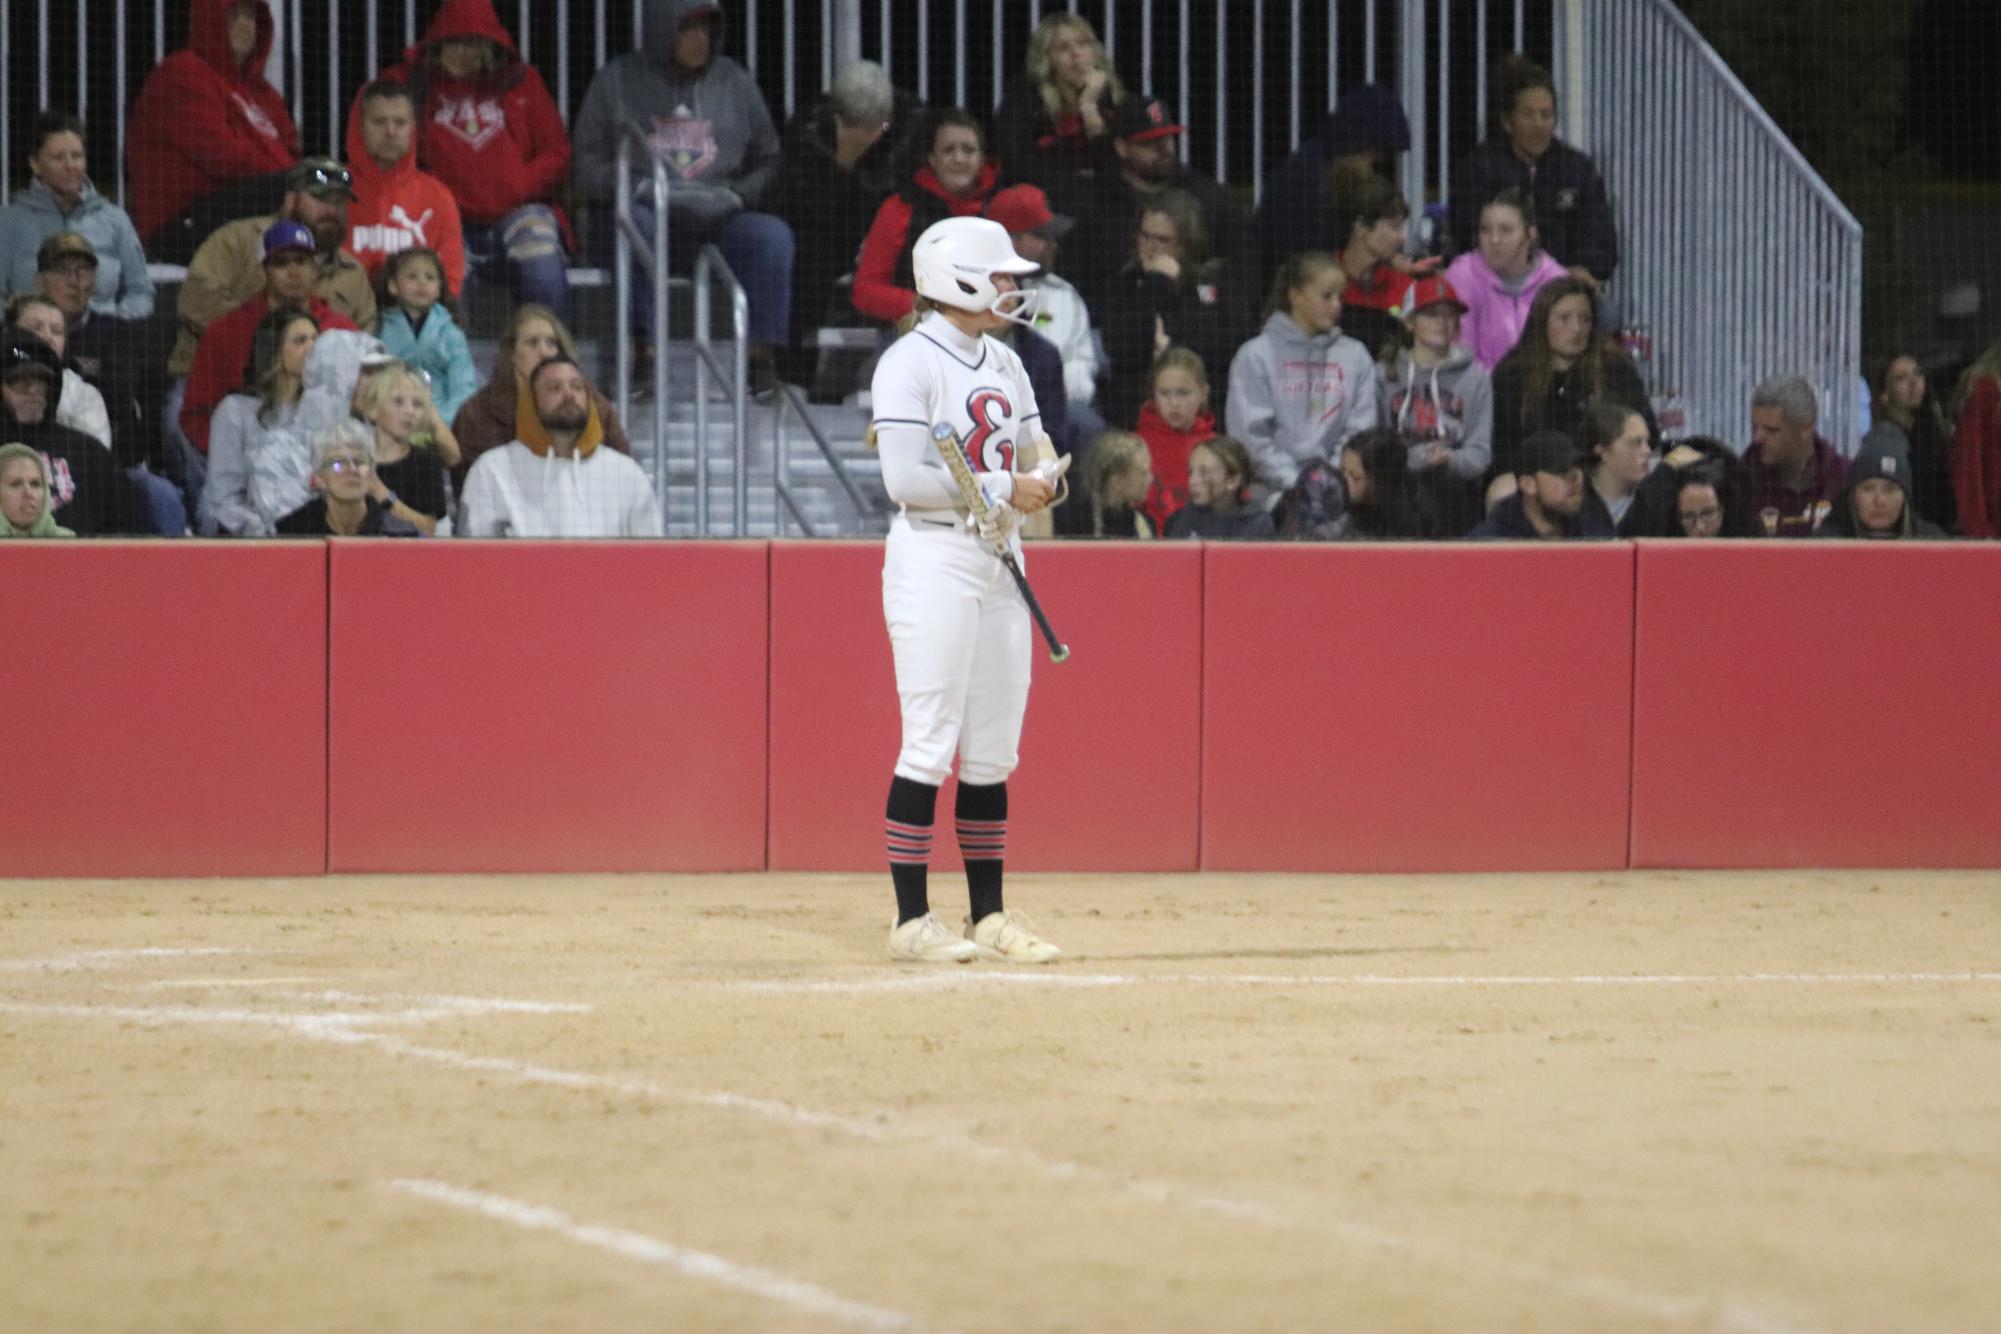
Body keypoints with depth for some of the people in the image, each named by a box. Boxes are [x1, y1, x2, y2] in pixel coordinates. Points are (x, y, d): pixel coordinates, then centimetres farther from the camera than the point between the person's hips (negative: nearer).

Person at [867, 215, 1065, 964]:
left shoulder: (1004, 365, 15)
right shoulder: (910, 363, -10)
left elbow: (1034, 458, 20)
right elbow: (906, 480, -17)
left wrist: (1045, 481, -3)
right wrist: (1003, 488, -15)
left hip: (999, 559, 8)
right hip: (934, 558, -8)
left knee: (993, 750, 8)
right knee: (931, 743, -9)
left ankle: (989, 914, 13)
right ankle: (911, 918, -5)